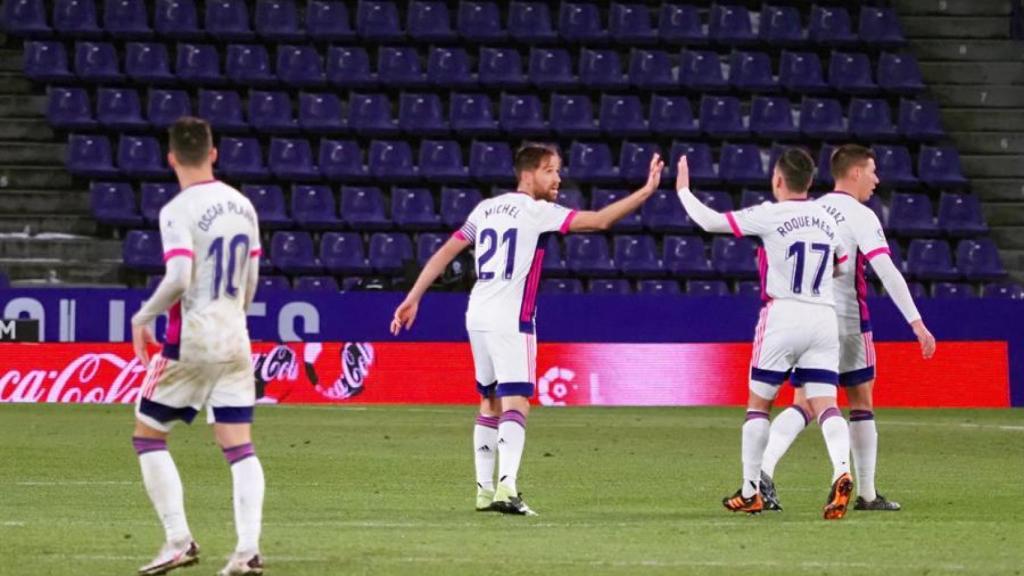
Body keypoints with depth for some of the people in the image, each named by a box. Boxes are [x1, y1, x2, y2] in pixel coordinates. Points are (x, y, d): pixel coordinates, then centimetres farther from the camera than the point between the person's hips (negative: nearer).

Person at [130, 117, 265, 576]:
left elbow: (178, 279, -24)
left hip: (191, 342, -6)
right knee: (239, 445, 5)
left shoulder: (178, 211, -13)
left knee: (148, 434, 8)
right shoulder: (242, 205, 7)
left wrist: (143, 317, -10)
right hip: (235, 340, 6)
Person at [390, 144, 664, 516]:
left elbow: (445, 252, 14)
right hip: (510, 319, -7)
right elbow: (599, 220, -16)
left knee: (490, 402, 17)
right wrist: (646, 191, -14)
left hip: (477, 317, 7)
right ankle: (506, 488, -26)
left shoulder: (487, 208, 13)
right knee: (516, 403, -11)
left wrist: (413, 298, 18)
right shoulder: (537, 212, -8)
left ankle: (484, 488, 18)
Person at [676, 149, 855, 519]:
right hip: (824, 317, 4)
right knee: (825, 403, -4)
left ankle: (750, 492, 14)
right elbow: (842, 264, 25)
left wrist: (683, 190, 11)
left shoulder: (769, 216, -6)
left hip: (782, 314, -4)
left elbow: (709, 221, -5)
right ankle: (841, 471, -30)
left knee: (758, 403, 10)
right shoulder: (827, 221, 11)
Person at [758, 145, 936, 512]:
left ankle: (764, 469, -25)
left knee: (803, 405, -1)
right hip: (846, 320, -5)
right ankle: (866, 494, 15)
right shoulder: (860, 216, -8)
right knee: (862, 403, 10)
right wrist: (917, 324, -18)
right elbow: (887, 273, -17)